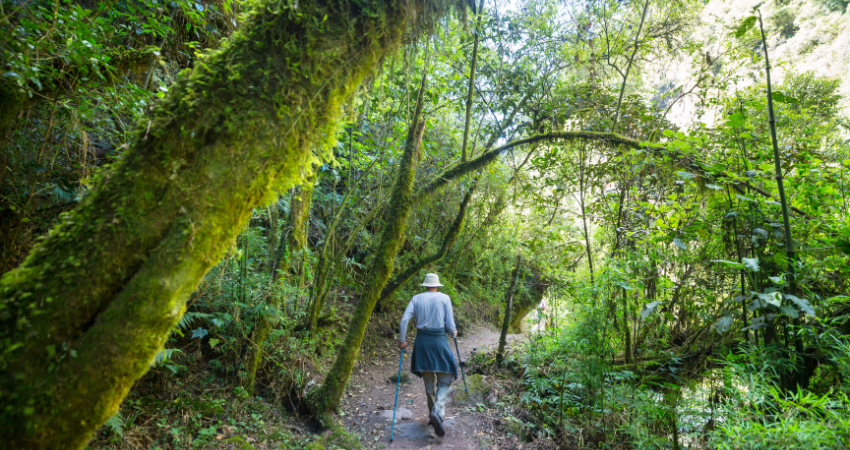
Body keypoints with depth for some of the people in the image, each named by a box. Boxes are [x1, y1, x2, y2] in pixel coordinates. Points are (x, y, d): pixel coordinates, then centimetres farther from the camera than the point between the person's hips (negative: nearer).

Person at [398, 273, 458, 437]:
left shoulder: (416, 298, 4)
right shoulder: (444, 298, -1)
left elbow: (404, 319, -6)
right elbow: (450, 325, -3)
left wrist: (402, 340, 4)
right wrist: (454, 333, 18)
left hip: (421, 340, 3)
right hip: (439, 339, -3)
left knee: (429, 381, 16)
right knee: (445, 379, 6)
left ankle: (433, 413, 27)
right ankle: (437, 412, -15)